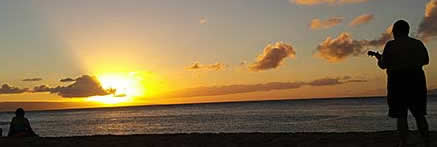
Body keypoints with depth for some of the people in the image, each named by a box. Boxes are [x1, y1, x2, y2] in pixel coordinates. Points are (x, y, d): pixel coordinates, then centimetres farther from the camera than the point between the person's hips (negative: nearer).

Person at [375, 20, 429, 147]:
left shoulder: (391, 45, -6)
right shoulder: (418, 43, 8)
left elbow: (383, 65, -7)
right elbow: (426, 60, 17)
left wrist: (379, 59, 14)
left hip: (398, 80, -4)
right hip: (417, 79, 4)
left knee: (401, 115, -1)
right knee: (419, 114, 12)